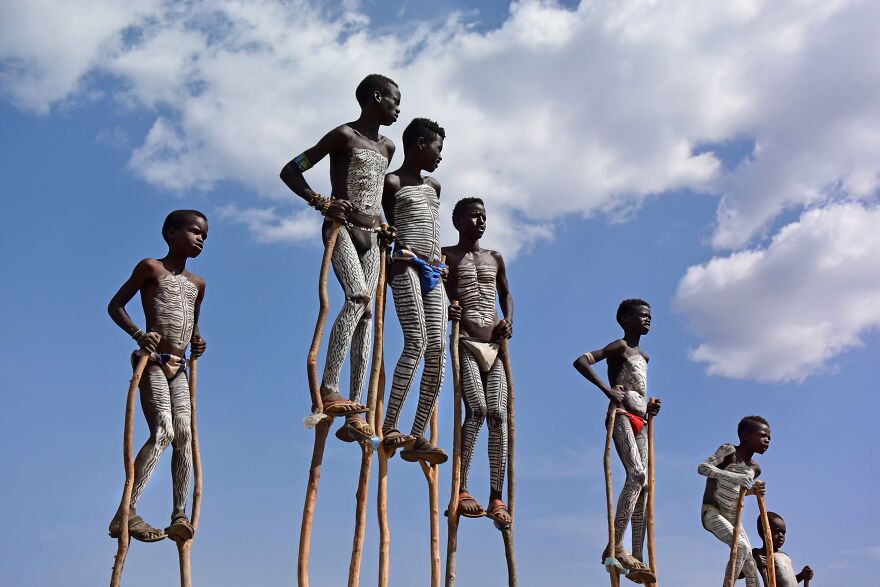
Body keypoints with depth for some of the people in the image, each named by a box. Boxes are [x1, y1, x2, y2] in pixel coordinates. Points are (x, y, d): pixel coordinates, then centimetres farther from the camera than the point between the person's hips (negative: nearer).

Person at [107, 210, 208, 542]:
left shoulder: (197, 284, 19)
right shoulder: (151, 268, 2)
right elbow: (115, 305, 0)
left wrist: (196, 340, 9)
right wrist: (139, 335, -17)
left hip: (178, 367, 6)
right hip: (152, 362, -6)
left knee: (184, 434, -5)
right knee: (163, 432, -20)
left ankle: (179, 514, -5)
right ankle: (125, 513, -21)